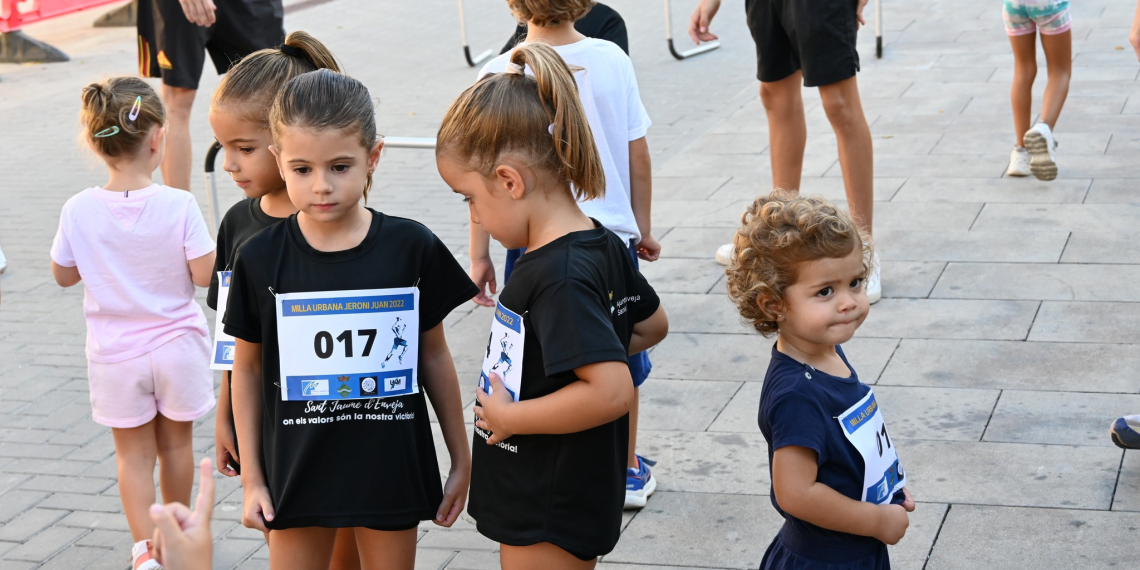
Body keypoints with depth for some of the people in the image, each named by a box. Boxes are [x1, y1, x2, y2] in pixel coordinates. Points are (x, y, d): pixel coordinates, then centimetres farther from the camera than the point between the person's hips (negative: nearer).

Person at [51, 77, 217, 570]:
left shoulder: (78, 211, -14)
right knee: (176, 443, 19)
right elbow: (204, 274, -15)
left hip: (116, 353, 0)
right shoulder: (178, 206, -20)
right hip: (176, 344, 0)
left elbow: (63, 275, -1)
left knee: (133, 452, 12)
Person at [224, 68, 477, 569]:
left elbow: (434, 355, 3)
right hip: (297, 473, 0)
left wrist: (461, 459, 8)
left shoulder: (412, 248, -7)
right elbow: (247, 366, 3)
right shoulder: (260, 259, -7)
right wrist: (251, 477, 4)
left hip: (390, 471, 0)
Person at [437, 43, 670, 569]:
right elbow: (653, 326, 17)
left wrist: (508, 416, -23)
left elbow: (612, 391, -34)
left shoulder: (556, 278, -27)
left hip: (548, 523, -9)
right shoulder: (603, 246, 2)